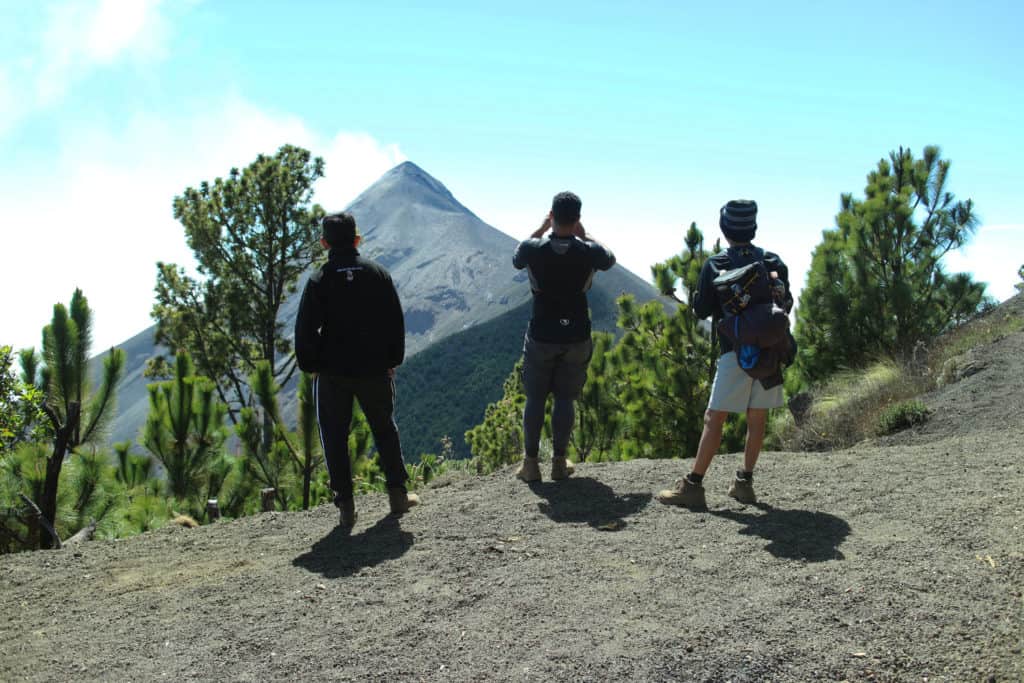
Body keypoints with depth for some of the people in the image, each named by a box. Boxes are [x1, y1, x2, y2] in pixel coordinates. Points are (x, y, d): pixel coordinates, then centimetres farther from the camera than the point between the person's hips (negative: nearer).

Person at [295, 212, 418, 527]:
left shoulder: (319, 280, -6)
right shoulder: (378, 274, 1)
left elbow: (305, 329, -9)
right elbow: (395, 321, 3)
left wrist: (310, 366, 3)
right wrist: (392, 361, 11)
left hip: (332, 373, -2)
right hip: (374, 370, 2)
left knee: (335, 436, 9)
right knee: (385, 429, 18)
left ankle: (346, 504, 9)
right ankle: (397, 493, 20)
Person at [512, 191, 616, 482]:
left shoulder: (533, 248, -13)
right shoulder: (588, 251, -11)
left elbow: (516, 260, 13)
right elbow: (610, 259, 13)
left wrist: (541, 229, 12)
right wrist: (584, 235, 14)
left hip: (541, 336, 0)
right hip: (577, 337, 1)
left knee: (535, 398, 9)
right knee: (565, 398, 11)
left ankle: (530, 463, 13)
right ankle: (559, 462, 16)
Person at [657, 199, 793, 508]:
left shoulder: (715, 265, -5)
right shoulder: (773, 262, 7)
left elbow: (701, 311, -2)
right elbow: (787, 305, 13)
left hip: (736, 350, -5)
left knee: (714, 418, -4)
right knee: (758, 418, 11)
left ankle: (693, 486, -5)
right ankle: (744, 483, 17)